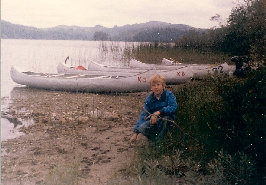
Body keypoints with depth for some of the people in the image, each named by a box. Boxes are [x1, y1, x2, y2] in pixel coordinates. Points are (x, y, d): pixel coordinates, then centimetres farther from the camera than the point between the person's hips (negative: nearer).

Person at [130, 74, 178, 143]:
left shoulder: (169, 95, -9)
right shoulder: (149, 99, -1)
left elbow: (173, 107, -24)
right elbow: (143, 115, -4)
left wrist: (158, 112, -32)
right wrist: (135, 132, -10)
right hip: (153, 121, 2)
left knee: (165, 117, -36)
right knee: (142, 128, -27)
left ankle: (159, 139, -15)